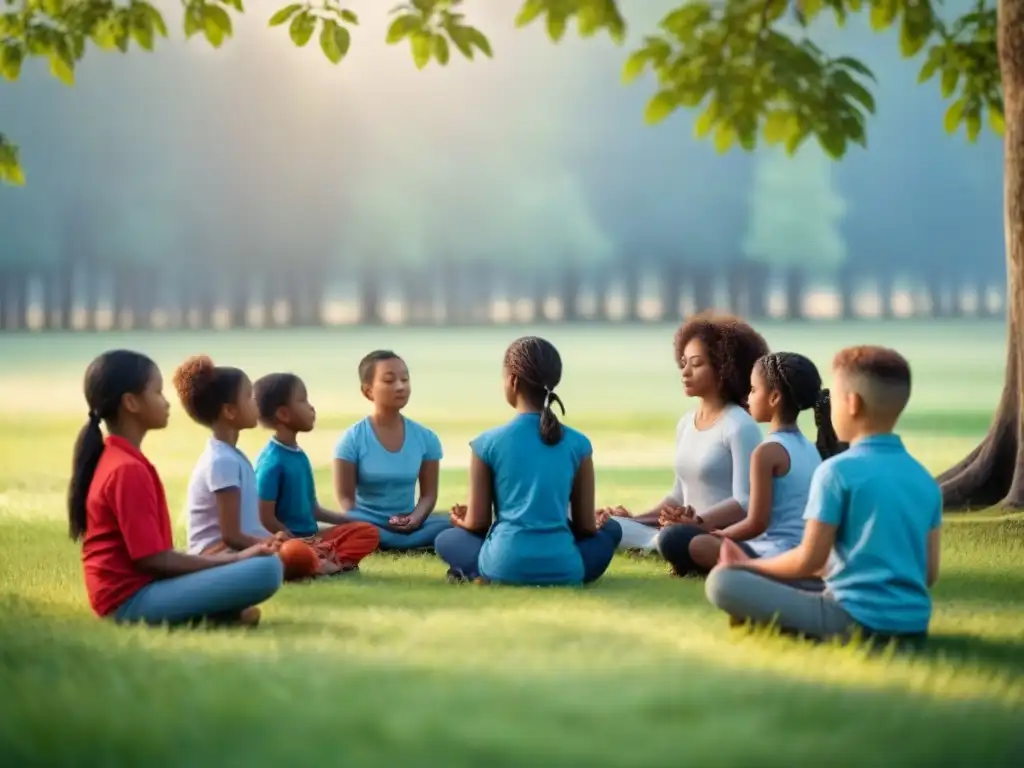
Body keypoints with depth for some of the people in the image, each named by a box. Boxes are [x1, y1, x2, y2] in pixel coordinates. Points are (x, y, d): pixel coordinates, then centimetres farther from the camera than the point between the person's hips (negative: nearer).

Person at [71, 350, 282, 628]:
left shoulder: (111, 459, 15)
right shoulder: (128, 470, -16)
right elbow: (152, 558, -18)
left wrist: (231, 558, 14)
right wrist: (235, 558, -11)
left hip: (125, 595, 10)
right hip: (134, 598, -10)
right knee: (268, 568, -26)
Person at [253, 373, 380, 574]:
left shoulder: (300, 455, 14)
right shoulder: (272, 461, -15)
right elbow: (266, 519, -17)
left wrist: (351, 520, 20)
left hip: (311, 537, 10)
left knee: (368, 532, 0)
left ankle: (333, 560, -23)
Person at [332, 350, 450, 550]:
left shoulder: (425, 438, 3)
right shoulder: (353, 438, -5)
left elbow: (429, 494, 5)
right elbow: (345, 497, -6)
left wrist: (415, 519, -16)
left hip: (408, 525, 3)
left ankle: (378, 544, -28)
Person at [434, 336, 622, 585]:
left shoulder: (488, 442, 0)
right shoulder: (578, 444, 4)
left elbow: (478, 523, 5)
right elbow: (586, 526, 8)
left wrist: (463, 521, 30)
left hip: (505, 568, -1)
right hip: (564, 571, 1)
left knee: (446, 539, 30)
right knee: (611, 529, 30)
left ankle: (476, 573, 0)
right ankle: (564, 575, 7)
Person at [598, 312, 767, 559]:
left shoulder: (740, 426, -9)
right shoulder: (685, 424, 16)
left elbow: (745, 502, -16)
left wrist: (699, 521, -30)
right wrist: (636, 519, 7)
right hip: (690, 532, 8)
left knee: (675, 540, -37)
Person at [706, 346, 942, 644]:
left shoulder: (837, 471, -9)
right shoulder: (925, 480, 9)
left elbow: (810, 560, -9)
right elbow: (930, 572, 11)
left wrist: (748, 565, 8)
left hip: (856, 619, -7)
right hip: (913, 625, 7)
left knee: (722, 581, -7)